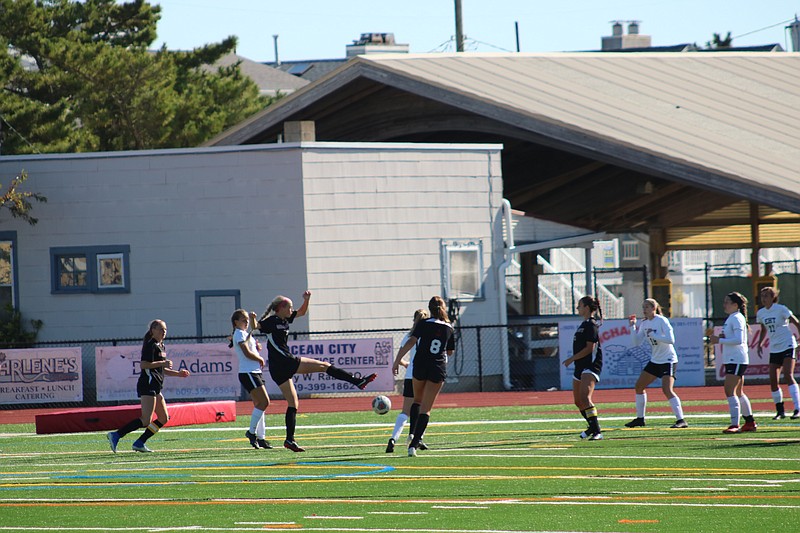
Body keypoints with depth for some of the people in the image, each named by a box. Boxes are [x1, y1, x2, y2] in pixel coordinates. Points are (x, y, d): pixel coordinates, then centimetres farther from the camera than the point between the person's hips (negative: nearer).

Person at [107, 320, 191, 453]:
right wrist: (162, 363, -18)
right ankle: (115, 435, -24)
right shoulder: (150, 345, -9)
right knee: (146, 420, -19)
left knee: (164, 418, 9)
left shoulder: (161, 347, 21)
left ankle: (140, 443, 8)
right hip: (148, 385, -10)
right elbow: (144, 364, -20)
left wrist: (178, 373, 21)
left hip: (155, 387, 10)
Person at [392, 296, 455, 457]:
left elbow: (410, 342, -15)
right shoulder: (449, 328, 5)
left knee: (417, 400, 25)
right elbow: (450, 352, 15)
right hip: (438, 368, 1)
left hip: (420, 366, -1)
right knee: (426, 408, 1)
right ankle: (414, 444, -9)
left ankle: (412, 433, 9)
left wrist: (397, 361, -15)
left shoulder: (424, 324, -4)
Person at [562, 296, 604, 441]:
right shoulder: (584, 324, 18)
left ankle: (597, 431, -25)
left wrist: (572, 359, -15)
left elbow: (589, 348, -18)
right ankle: (593, 427, 32)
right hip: (580, 366, 11)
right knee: (578, 401, 15)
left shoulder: (591, 325, -12)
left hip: (591, 365, -11)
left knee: (584, 397, -23)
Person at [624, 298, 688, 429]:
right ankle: (640, 419, 24)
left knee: (667, 389, -22)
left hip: (668, 360, -9)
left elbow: (671, 340, -24)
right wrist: (633, 327, -2)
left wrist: (653, 335, -24)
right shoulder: (644, 324, 7)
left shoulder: (662, 321, -15)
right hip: (655, 360, 9)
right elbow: (636, 342, 8)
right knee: (639, 386, 12)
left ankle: (681, 420, -21)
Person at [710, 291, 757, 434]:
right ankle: (750, 422, 23)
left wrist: (719, 340, -21)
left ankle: (734, 424, -20)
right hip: (731, 360, 11)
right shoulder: (731, 318, 18)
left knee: (730, 391, -16)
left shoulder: (736, 319, -13)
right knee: (738, 393, 16)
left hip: (737, 360, -11)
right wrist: (722, 338, 7)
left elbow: (738, 340, -23)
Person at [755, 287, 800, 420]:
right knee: (773, 380, 0)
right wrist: (760, 344, 13)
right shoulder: (761, 313, 9)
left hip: (787, 345, -6)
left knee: (788, 375, -19)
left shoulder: (781, 309, -9)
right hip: (774, 348, 6)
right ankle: (780, 411, 13)